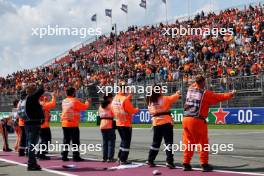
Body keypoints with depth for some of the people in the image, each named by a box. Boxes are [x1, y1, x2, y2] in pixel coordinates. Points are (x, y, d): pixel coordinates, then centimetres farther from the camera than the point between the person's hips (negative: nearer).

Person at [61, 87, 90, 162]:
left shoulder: (64, 101, 7)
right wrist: (87, 102, 16)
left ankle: (64, 156, 11)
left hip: (65, 124, 6)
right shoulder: (75, 101, -10)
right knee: (75, 141, 1)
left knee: (66, 141, 11)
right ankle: (76, 157, 0)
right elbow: (84, 107, -3)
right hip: (73, 124, -6)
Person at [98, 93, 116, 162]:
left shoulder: (101, 106, 11)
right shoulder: (111, 105, -9)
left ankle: (104, 157, 12)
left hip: (102, 126, 6)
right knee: (111, 142, -1)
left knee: (104, 142, 12)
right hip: (110, 126, -6)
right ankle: (110, 157, -4)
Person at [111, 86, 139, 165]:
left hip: (118, 123, 7)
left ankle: (120, 157, 23)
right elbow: (131, 110, -17)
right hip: (126, 124, -7)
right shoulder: (125, 99, -19)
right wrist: (137, 109, 3)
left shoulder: (115, 99, 4)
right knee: (126, 142, 1)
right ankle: (123, 160, 1)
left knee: (123, 140, 21)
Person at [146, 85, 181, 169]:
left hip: (156, 123, 5)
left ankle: (150, 160, 18)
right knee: (168, 142, -1)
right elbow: (173, 97, -1)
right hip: (166, 122, -5)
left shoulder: (150, 101, 5)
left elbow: (151, 112, 12)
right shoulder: (165, 99, -7)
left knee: (156, 142, 16)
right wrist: (178, 93, 18)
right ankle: (169, 161, -8)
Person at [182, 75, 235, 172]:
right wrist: (230, 94, 18)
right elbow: (219, 97, 4)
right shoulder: (206, 93, -4)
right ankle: (204, 164, 6)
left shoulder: (190, 89, 11)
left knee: (188, 142, 13)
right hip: (197, 120, -6)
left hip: (186, 119, 6)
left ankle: (186, 164, 16)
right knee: (203, 143, 4)